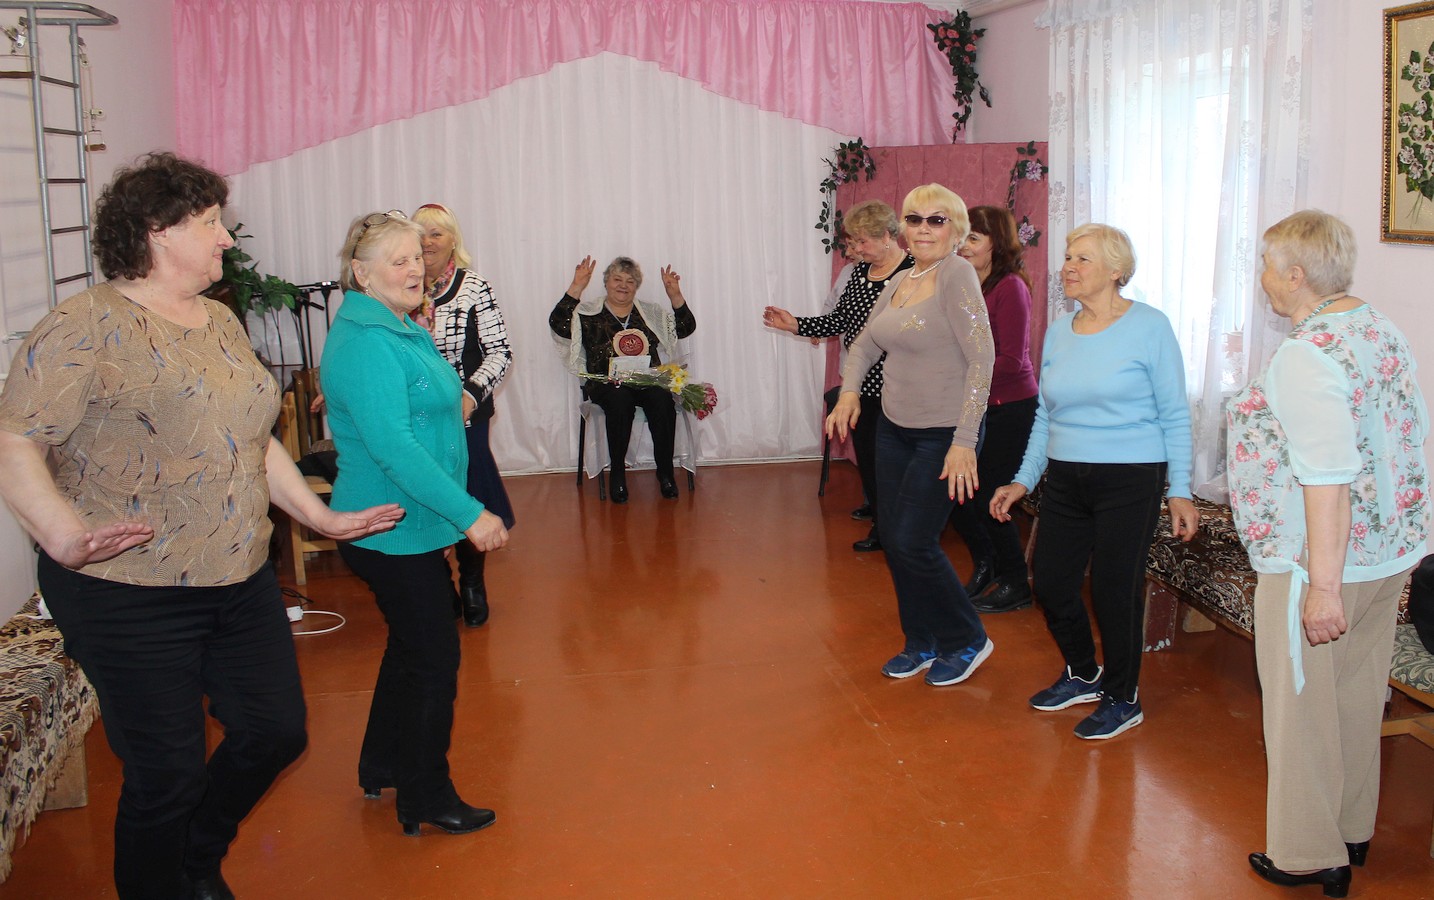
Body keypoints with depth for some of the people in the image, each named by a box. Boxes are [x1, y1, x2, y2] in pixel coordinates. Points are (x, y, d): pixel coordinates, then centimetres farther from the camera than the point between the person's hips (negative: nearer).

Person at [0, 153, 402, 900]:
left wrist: (322, 517, 16)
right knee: (168, 774, 2)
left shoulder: (220, 321, 12)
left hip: (241, 581, 8)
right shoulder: (88, 326, -13)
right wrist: (65, 536, -36)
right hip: (131, 597, -8)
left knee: (275, 732, 15)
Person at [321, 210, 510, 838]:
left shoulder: (400, 330, 12)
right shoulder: (365, 343, -21)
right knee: (434, 658, 0)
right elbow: (393, 446, -29)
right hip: (395, 532, -10)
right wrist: (470, 515, -28)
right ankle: (426, 799, 15)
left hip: (412, 528, 10)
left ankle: (382, 767, 37)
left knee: (412, 647, 21)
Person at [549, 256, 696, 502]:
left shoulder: (651, 313, 20)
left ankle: (665, 471, -21)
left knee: (662, 400, -31)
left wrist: (675, 296, -4)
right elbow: (558, 324, -7)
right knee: (620, 400, -36)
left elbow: (686, 327, 10)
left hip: (648, 382, 2)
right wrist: (576, 288, -14)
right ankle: (618, 473, -23)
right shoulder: (587, 313, 11)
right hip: (606, 384, -2)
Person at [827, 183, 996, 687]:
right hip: (894, 427, 8)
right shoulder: (900, 281, 8)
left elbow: (981, 359, -21)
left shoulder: (957, 275, -15)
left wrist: (964, 442, -25)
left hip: (943, 433, -8)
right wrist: (849, 391, 1)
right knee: (892, 540, 10)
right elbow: (866, 343, 20)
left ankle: (967, 641, 16)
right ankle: (923, 643, 29)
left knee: (913, 543, -6)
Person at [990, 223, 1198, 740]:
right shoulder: (1058, 333, 9)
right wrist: (1023, 481, 11)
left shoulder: (1149, 327, -6)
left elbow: (1174, 416, -4)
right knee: (1050, 583, 8)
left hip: (1130, 480, -6)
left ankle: (1123, 700, 22)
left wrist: (1180, 491, -8)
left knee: (1114, 590, -1)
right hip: (1066, 480, 6)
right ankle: (1083, 675, 35)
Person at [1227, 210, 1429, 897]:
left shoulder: (1306, 355, -21)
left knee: (1302, 706, 6)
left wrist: (1323, 585, -25)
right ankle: (1351, 831, 36)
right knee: (1356, 697, 20)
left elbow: (1328, 475, -27)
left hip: (1320, 560, -9)